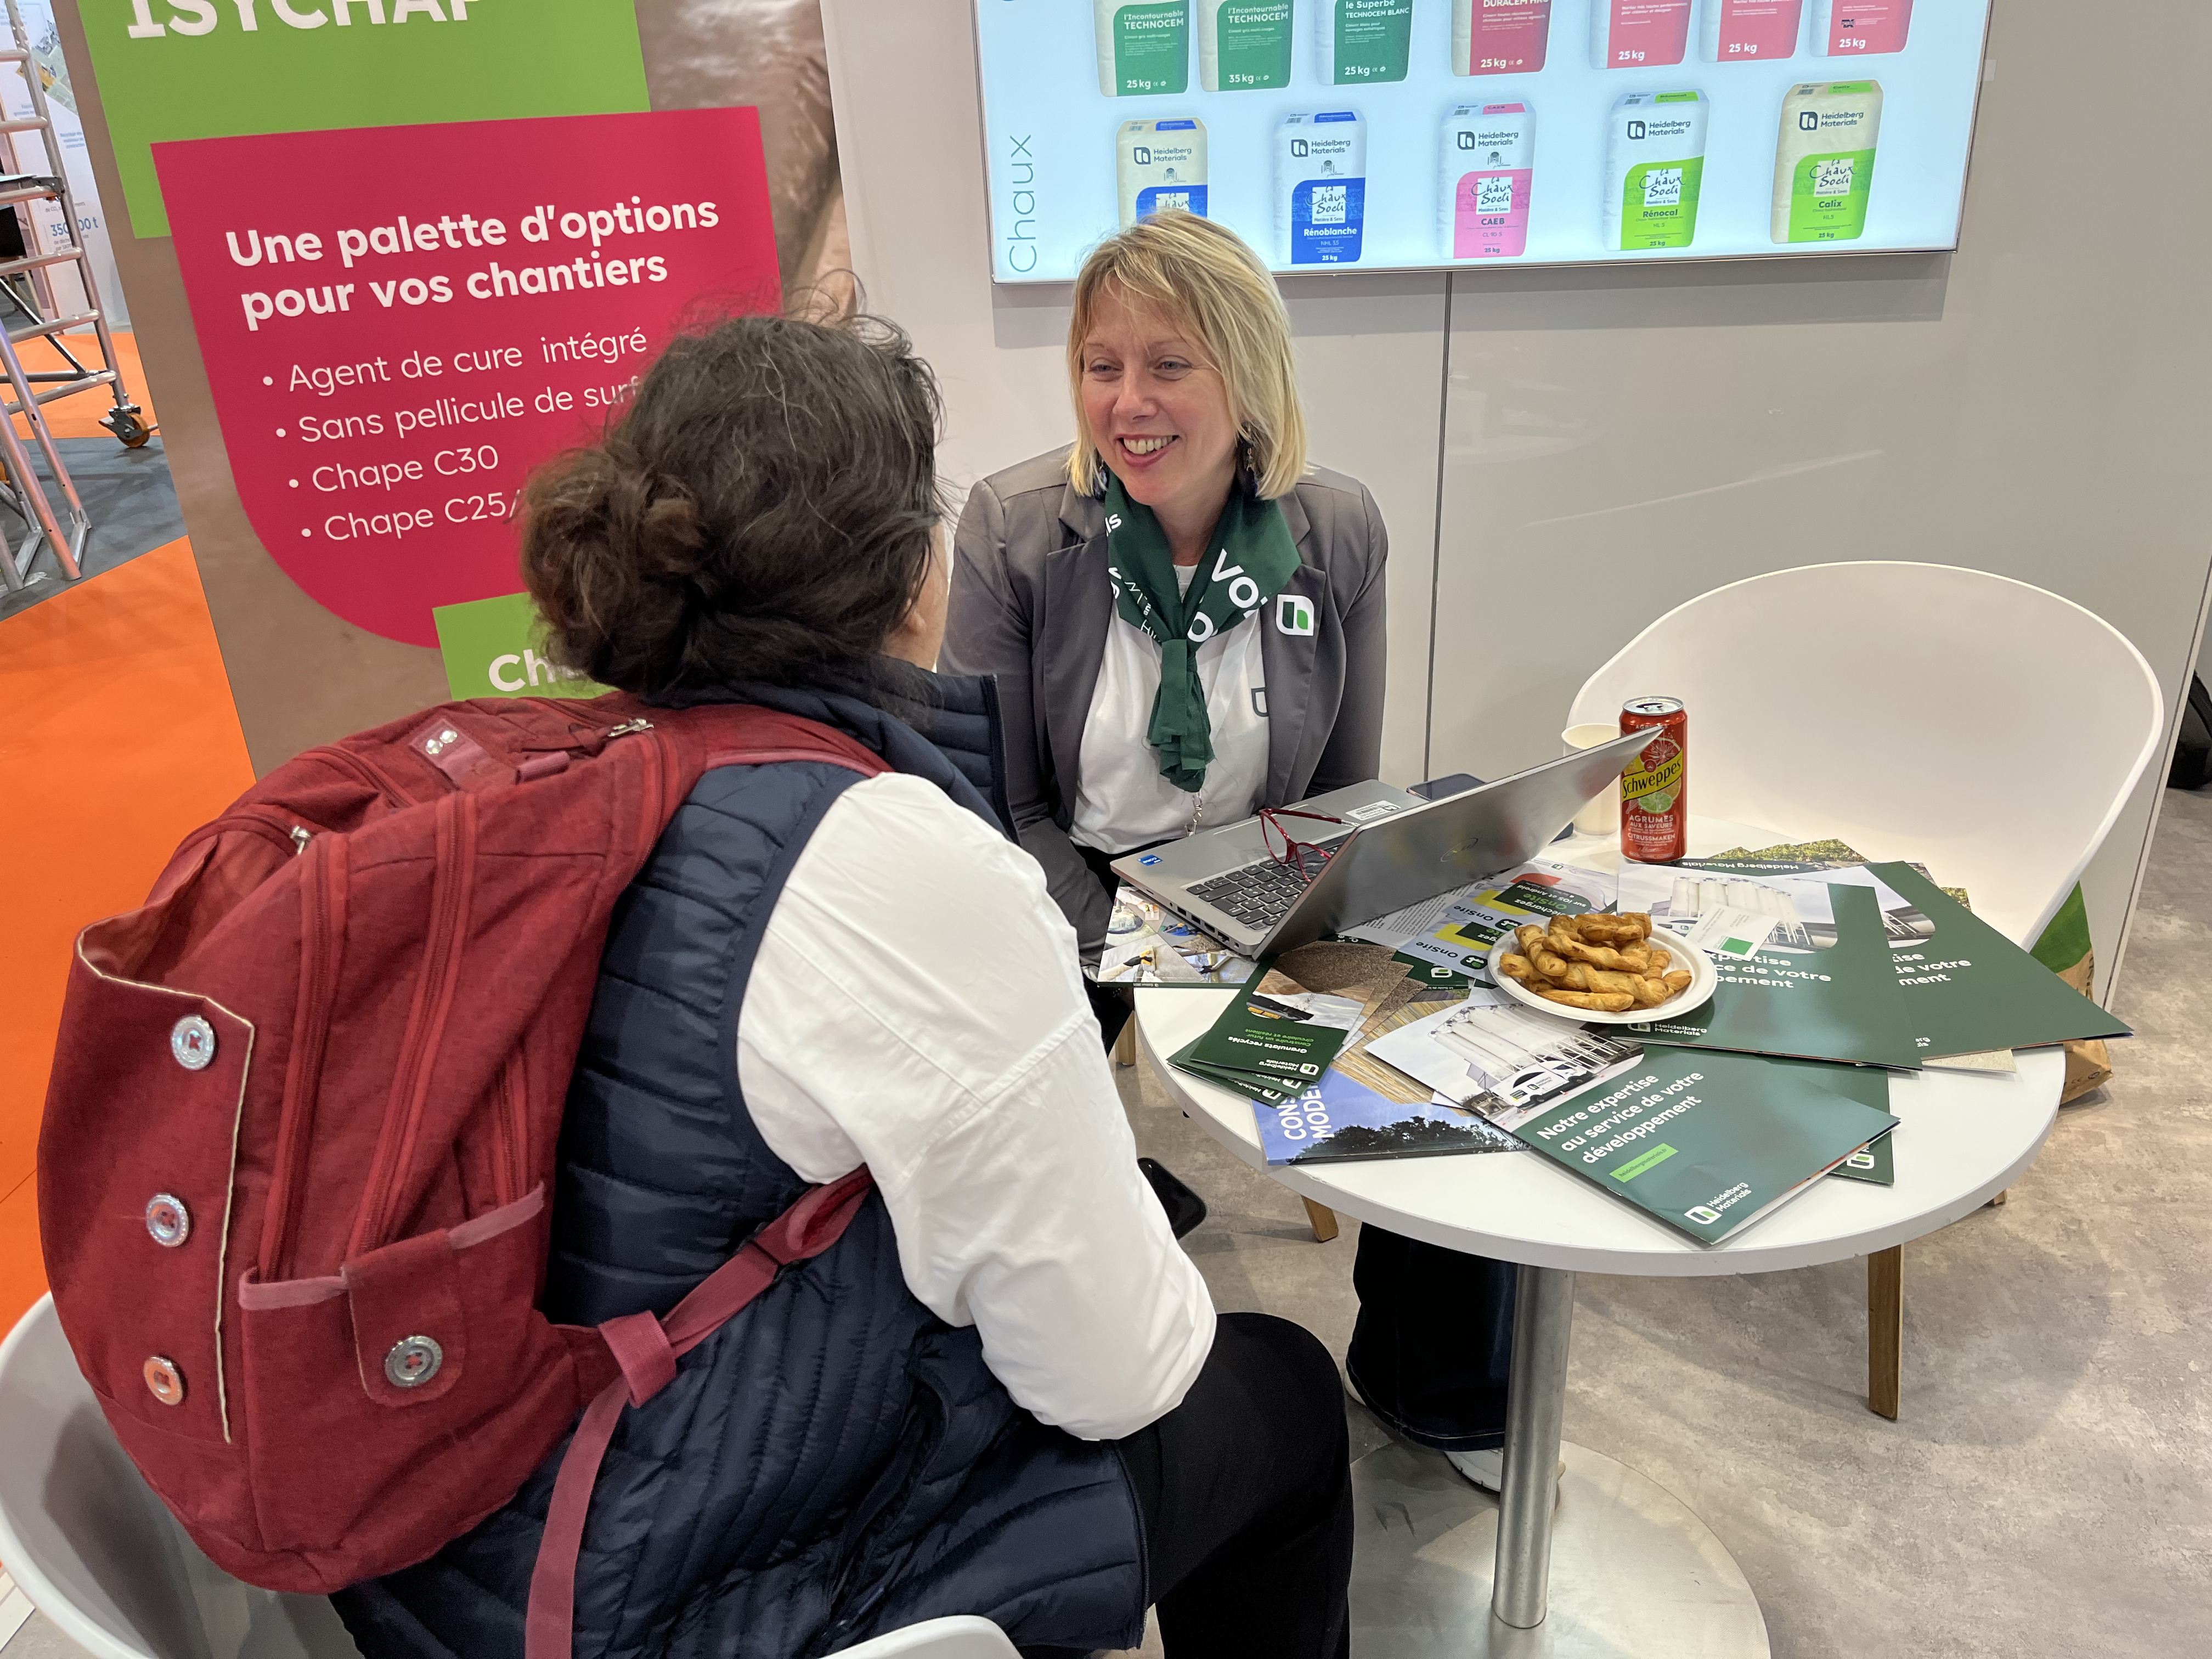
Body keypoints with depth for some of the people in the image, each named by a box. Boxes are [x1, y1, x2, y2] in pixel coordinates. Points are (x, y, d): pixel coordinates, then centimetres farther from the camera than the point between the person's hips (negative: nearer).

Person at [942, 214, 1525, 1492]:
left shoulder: (1339, 533, -6)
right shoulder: (1012, 530, -12)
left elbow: (1345, 794, 4)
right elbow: (1007, 807, -9)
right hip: (1076, 894, -2)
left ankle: (1435, 1384, 17)